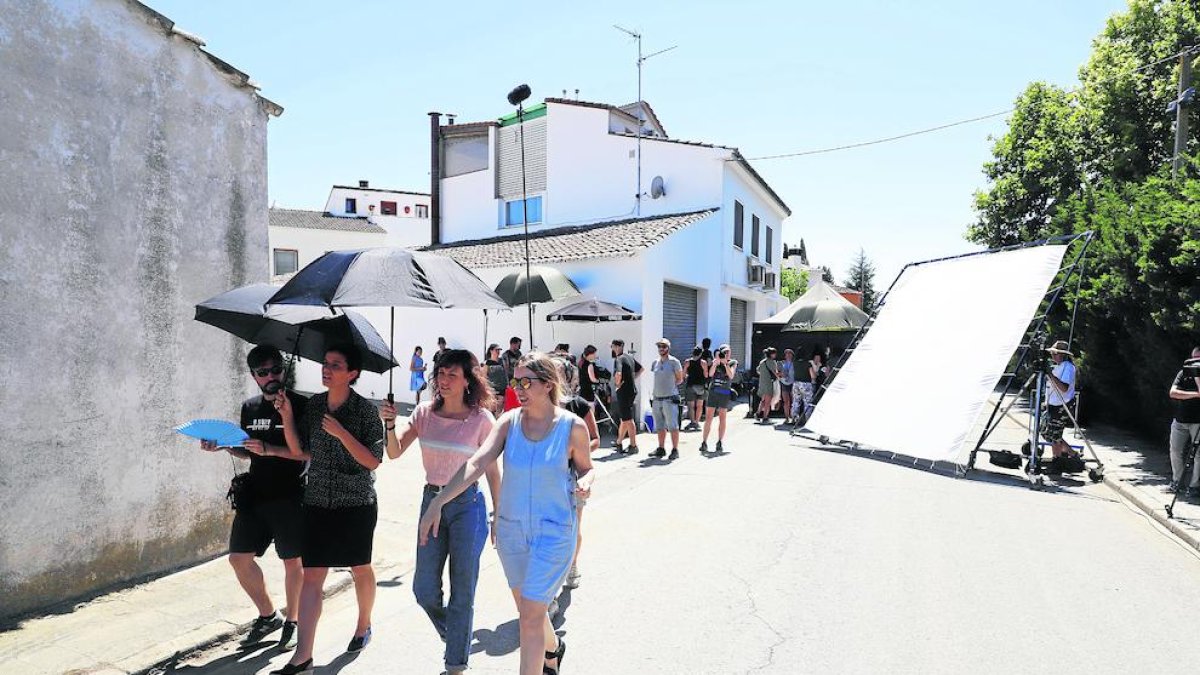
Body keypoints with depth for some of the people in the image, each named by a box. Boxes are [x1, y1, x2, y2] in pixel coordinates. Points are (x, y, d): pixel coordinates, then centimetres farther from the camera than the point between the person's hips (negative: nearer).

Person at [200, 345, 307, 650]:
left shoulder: (299, 405, -8)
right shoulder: (249, 407, 11)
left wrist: (271, 449, -23)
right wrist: (225, 445, 3)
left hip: (289, 496, -6)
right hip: (254, 495, 6)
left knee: (293, 561, 4)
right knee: (239, 557, 7)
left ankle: (292, 621, 23)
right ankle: (268, 615, 26)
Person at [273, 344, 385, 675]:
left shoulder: (366, 409, -12)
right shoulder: (313, 405, 2)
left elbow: (373, 461, -15)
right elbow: (298, 449, 5)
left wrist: (340, 432, -24)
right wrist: (287, 416, -9)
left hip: (357, 503, -3)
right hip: (318, 502, 3)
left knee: (361, 569, 15)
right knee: (312, 576, 0)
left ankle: (364, 625, 39)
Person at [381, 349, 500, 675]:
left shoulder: (481, 419, -9)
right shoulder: (425, 412, 1)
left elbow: (492, 472, -4)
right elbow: (395, 453, -2)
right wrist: (390, 423, -19)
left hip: (467, 505, -4)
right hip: (431, 501, 4)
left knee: (462, 592, 5)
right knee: (424, 590, 8)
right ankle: (453, 632, 40)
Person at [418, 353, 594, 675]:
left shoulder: (573, 426, -12)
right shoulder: (509, 421, -6)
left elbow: (586, 468, 4)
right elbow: (477, 463, -16)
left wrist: (585, 483, -20)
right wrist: (436, 503, -27)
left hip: (553, 531, -4)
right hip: (511, 528, 4)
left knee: (530, 617, -6)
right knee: (529, 609, 21)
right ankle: (553, 647, 53)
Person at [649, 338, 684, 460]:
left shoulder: (674, 362, -4)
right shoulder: (655, 362, 12)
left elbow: (680, 379, 3)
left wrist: (670, 385, -5)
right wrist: (652, 394, 11)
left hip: (670, 398, -6)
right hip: (656, 398, 6)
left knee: (673, 426, -4)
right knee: (659, 426, 12)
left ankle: (675, 450, 1)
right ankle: (661, 449, 20)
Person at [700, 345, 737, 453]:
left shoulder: (733, 363, 5)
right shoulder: (715, 361, 6)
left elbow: (731, 376, -8)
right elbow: (710, 374, -6)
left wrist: (725, 363, -14)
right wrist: (716, 363, -18)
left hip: (725, 393, 0)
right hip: (713, 391, 1)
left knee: (722, 418, 3)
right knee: (708, 418, 0)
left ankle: (719, 443, 8)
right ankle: (704, 442, 2)